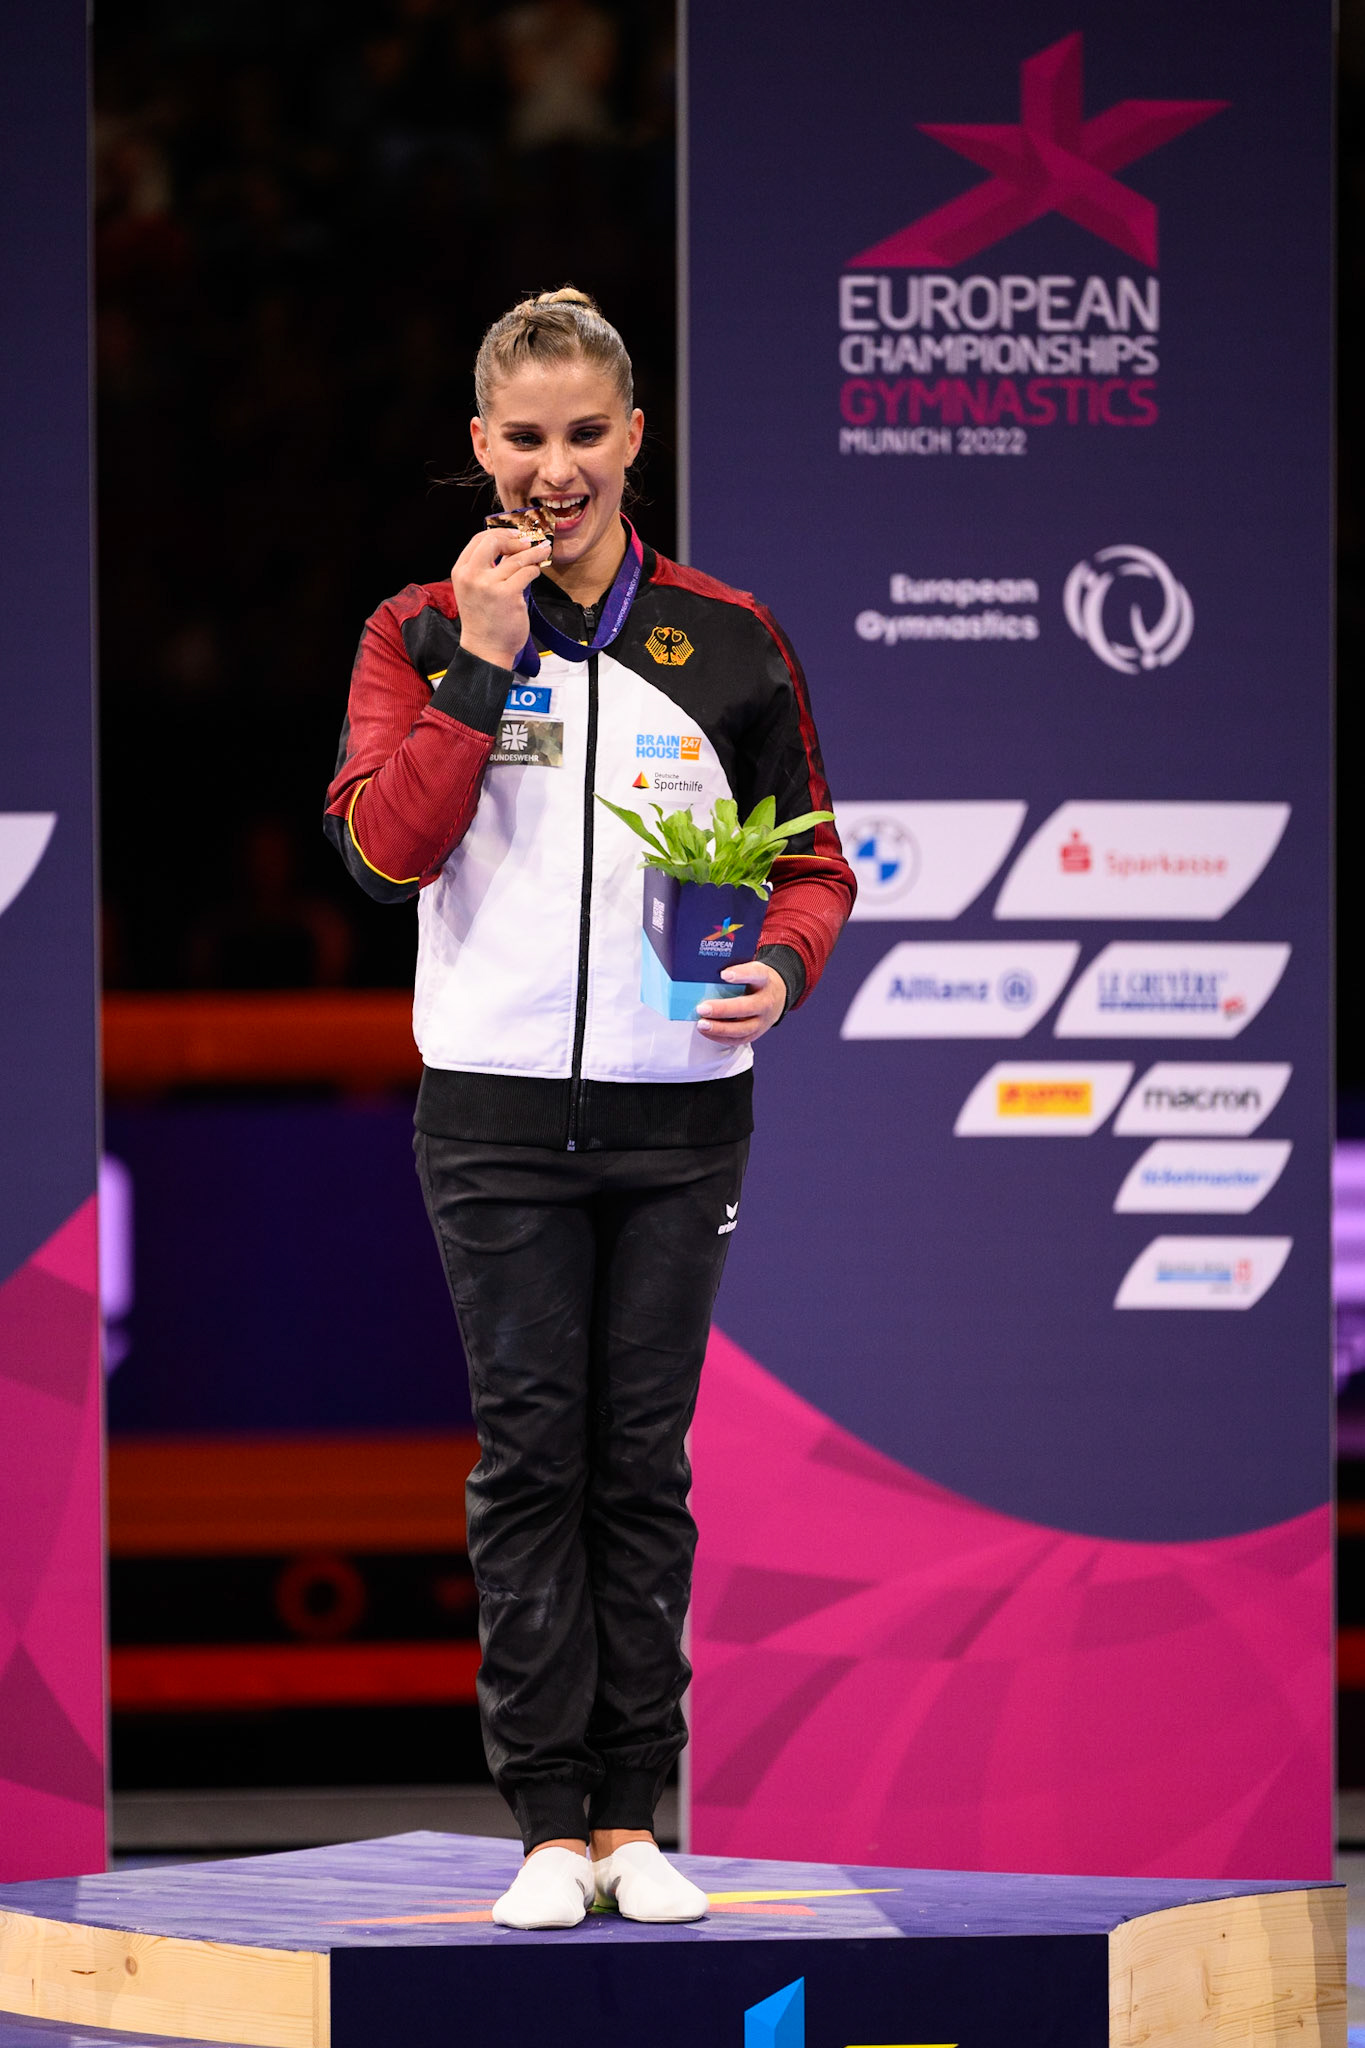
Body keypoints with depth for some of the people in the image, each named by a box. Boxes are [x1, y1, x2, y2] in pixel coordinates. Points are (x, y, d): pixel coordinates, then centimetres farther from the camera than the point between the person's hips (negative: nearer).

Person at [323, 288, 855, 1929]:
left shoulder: (727, 642, 7)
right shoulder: (421, 636, 4)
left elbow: (810, 857, 10)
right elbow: (383, 843, -10)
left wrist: (782, 965, -11)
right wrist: (482, 662, -14)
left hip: (678, 1108, 1)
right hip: (496, 1107, -1)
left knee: (643, 1463, 4)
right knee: (530, 1457, -1)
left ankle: (634, 1815, 8)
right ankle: (551, 1823, 2)